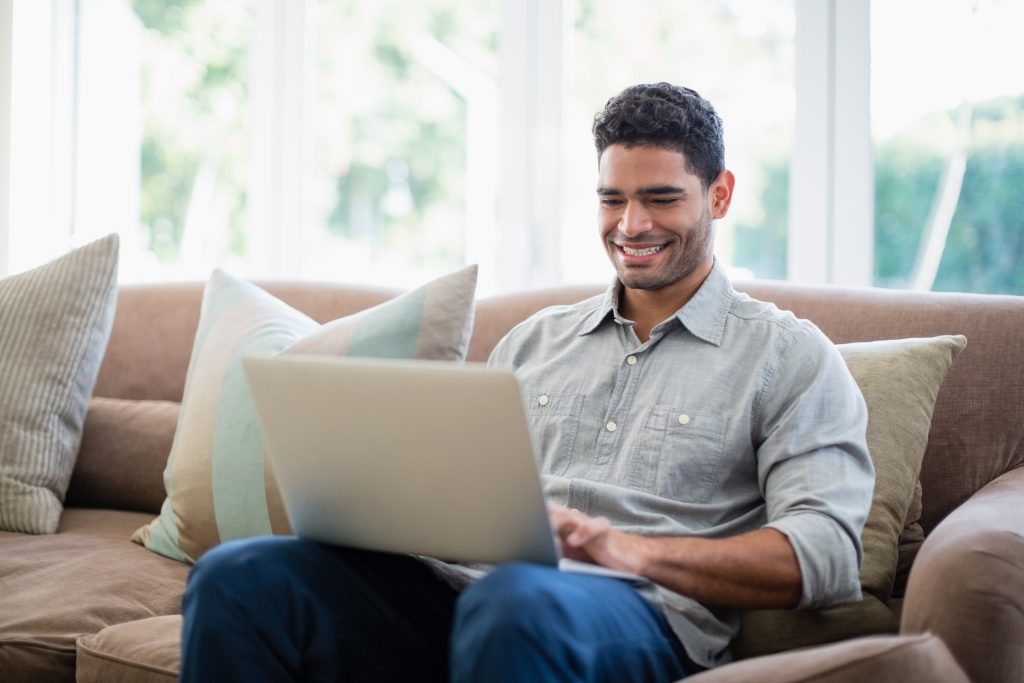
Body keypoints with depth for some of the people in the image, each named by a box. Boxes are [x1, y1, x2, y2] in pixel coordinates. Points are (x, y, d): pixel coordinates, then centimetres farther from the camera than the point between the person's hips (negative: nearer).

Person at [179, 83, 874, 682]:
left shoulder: (790, 356, 10)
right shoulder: (535, 341, 26)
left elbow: (826, 552, -4)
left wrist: (631, 550, -16)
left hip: (638, 612, -5)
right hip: (457, 585, 5)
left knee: (516, 603, -42)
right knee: (240, 575, -20)